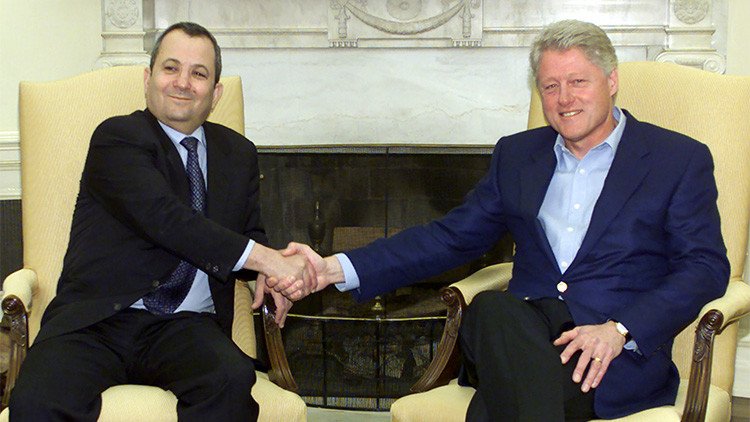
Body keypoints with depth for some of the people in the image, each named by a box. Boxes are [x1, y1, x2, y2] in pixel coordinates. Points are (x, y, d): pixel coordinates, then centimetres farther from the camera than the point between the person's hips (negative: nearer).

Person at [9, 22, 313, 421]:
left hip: (186, 327, 4)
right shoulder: (116, 137, 0)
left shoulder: (238, 154, 19)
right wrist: (261, 258, -18)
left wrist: (270, 273, -2)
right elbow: (163, 216, -15)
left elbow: (250, 237, 23)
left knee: (232, 379, -31)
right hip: (97, 318, -3)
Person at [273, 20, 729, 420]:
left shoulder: (681, 160, 8)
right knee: (491, 308, -34)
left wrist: (618, 330, -17)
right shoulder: (517, 155, 20)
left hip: (622, 349, -4)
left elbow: (706, 268, 1)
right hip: (522, 331, 4)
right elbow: (451, 237, 18)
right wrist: (335, 269, 6)